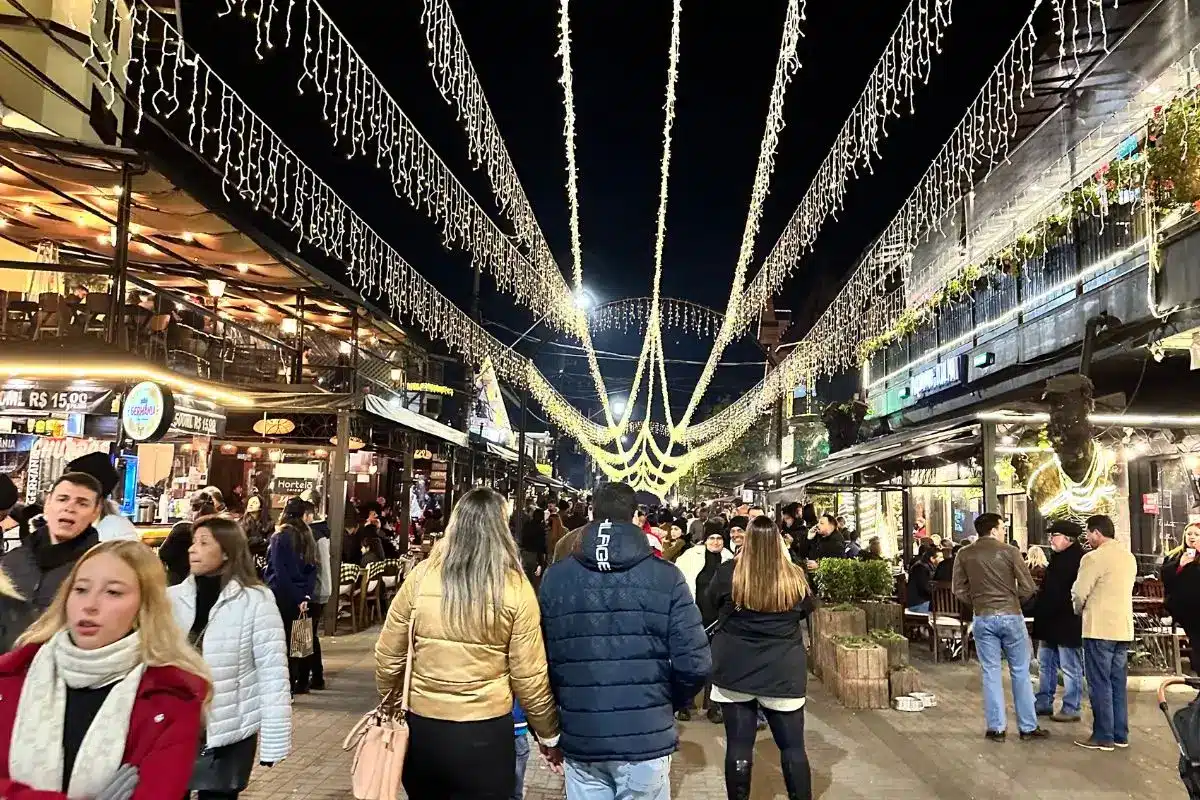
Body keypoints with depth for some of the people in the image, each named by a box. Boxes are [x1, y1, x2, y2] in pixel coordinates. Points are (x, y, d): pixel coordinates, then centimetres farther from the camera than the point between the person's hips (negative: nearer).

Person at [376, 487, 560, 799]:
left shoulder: (421, 577, -6)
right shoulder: (516, 589, -11)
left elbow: (387, 658, 2)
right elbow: (529, 678, -8)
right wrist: (549, 736, 7)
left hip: (421, 728, 3)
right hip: (485, 734, -3)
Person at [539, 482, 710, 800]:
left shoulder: (555, 577, -4)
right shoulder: (666, 577, -8)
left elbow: (541, 659, -4)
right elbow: (695, 664, -11)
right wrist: (668, 704, 9)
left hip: (580, 739, 2)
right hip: (646, 739, -1)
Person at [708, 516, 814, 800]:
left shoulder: (728, 574, -12)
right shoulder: (794, 577, -9)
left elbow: (712, 601, 9)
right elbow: (806, 610, 11)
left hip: (735, 671, 0)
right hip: (783, 673, 1)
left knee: (739, 746, 8)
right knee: (793, 746, 13)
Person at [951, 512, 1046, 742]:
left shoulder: (964, 555, 1)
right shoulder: (1009, 551, -6)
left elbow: (958, 589, 1)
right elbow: (1028, 587, -6)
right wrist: (1013, 600, 11)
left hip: (983, 619, 2)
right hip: (1011, 616, -2)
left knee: (990, 673, 8)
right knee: (1020, 672, 9)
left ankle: (996, 728, 11)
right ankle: (1028, 727, 16)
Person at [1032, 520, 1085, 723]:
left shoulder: (1078, 559, -16)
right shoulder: (1057, 557, 14)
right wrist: (1039, 609, 12)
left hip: (1067, 624, -10)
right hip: (1050, 624, 10)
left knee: (1070, 668, 1)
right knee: (1045, 664, 15)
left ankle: (1071, 709, 9)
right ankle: (1044, 704, 24)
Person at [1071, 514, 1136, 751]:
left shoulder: (1094, 558, -14)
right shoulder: (1129, 557, 10)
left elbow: (1079, 593, -13)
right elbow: (1122, 590, 14)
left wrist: (1080, 611, 8)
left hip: (1100, 628, -7)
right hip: (1123, 627, 7)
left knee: (1100, 684, 0)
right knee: (1118, 683, 13)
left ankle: (1103, 737, 4)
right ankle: (1120, 734, 18)